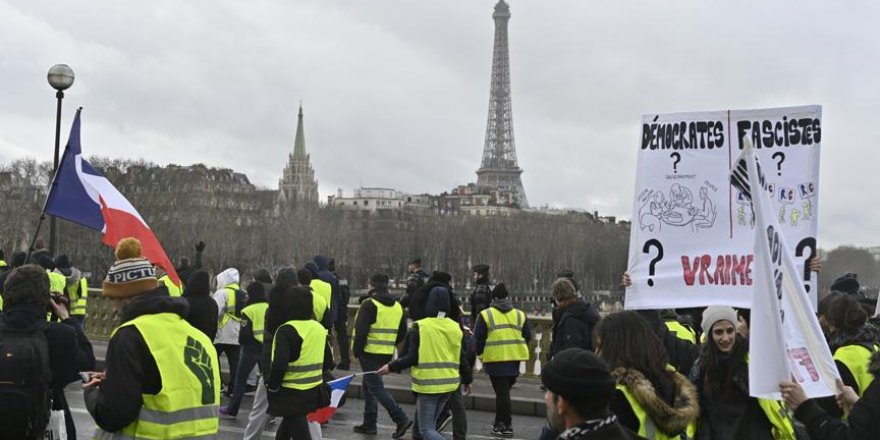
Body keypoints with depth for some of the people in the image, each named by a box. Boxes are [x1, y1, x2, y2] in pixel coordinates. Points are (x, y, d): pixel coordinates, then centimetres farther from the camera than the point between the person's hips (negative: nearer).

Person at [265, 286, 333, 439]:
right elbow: (329, 362, 12)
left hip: (291, 395, -7)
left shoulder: (286, 331, -18)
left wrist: (272, 386, -8)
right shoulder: (320, 328, 5)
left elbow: (279, 365, -24)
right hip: (315, 392, 7)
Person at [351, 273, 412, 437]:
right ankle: (369, 424, 21)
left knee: (376, 387, -5)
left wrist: (357, 350, -6)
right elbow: (402, 332, 15)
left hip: (370, 353, -8)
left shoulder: (370, 305, -13)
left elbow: (361, 331, -17)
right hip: (387, 354, 8)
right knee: (369, 385, 19)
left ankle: (401, 419, -13)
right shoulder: (397, 306, 11)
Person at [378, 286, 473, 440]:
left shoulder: (420, 328, -12)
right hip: (448, 384, 6)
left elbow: (412, 358, -14)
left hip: (428, 384, -6)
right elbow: (461, 358, 7)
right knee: (430, 425, 20)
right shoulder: (455, 328, 3)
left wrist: (391, 367, -2)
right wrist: (467, 380, 19)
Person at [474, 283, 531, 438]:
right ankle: (500, 421, 27)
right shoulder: (519, 314, 12)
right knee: (504, 390, 18)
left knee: (501, 391, 0)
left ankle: (506, 426, 1)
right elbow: (527, 336, 12)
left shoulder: (485, 315, 0)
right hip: (514, 358, 4)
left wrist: (481, 354, 11)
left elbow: (478, 338, -2)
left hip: (495, 358, -4)